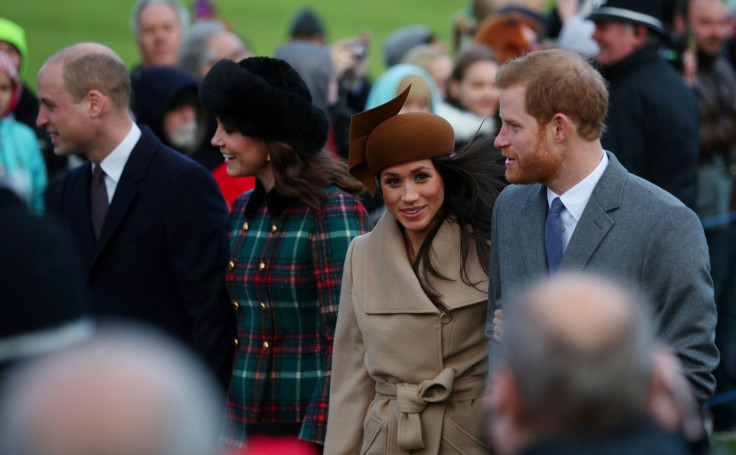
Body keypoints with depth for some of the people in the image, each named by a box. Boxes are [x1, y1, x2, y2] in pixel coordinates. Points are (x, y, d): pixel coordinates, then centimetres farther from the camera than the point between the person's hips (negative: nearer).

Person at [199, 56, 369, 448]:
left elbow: (345, 338, -15)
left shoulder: (332, 210, -13)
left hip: (303, 425, -6)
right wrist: (221, 422, 9)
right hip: (242, 424, 6)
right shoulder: (242, 210, 9)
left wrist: (316, 436, -19)